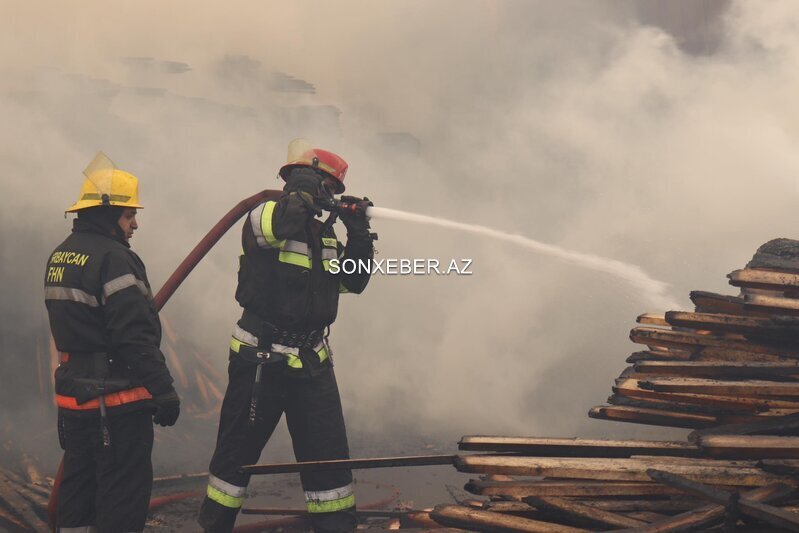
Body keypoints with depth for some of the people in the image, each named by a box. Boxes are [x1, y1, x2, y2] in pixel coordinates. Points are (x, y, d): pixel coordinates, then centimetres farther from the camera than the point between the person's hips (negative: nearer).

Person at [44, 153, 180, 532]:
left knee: (79, 486, 18)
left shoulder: (59, 257, 12)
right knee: (124, 493, -1)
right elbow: (136, 336, -22)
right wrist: (163, 390, -18)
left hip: (73, 396, 9)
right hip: (116, 401, -9)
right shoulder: (113, 258, -17)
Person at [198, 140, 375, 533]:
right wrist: (303, 190, -20)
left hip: (312, 361, 6)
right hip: (261, 360, -6)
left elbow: (353, 282, 13)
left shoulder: (324, 232, 14)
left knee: (329, 455, 6)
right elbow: (277, 225, -34)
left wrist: (359, 237, 1)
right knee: (237, 452, 6)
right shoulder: (264, 214, -9)